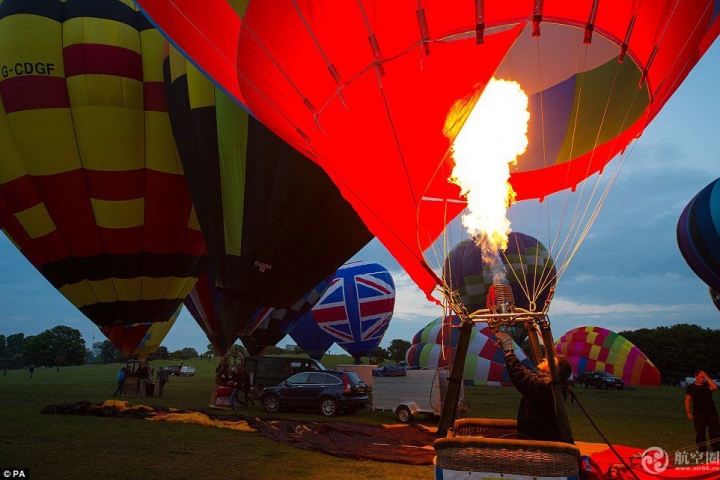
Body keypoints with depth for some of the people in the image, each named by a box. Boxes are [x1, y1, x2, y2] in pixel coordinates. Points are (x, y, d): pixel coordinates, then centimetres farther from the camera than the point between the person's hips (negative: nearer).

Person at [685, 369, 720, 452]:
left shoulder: (707, 385, 4)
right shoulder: (690, 387, 4)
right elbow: (688, 400, 5)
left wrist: (706, 376, -15)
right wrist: (688, 412, -3)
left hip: (711, 413, 1)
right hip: (698, 414, -1)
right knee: (700, 434, 1)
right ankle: (702, 451, 9)